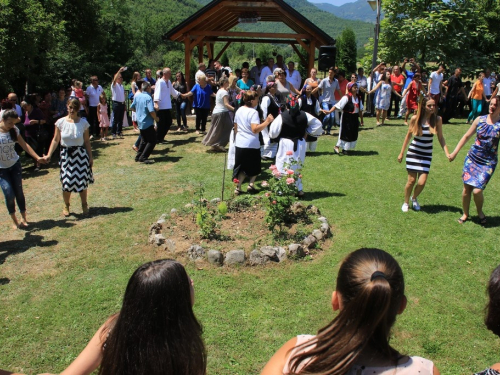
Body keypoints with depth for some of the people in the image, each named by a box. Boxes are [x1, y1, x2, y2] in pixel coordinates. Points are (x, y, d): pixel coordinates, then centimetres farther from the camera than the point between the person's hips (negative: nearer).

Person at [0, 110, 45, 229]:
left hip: (15, 165, 3)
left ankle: (23, 217, 17)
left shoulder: (14, 130, -4)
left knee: (19, 192, 4)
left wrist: (37, 157, -5)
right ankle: (14, 220, 10)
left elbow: (24, 145, 1)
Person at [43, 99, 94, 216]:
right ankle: (66, 206, 23)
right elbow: (55, 140, -1)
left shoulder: (83, 123, -3)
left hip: (80, 154, 0)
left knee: (82, 182, 3)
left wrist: (90, 157, 3)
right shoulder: (61, 122, -3)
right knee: (66, 182, 1)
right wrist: (49, 155, -9)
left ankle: (84, 205, 24)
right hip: (66, 155, 0)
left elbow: (87, 141, 3)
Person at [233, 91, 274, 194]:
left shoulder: (239, 110, 7)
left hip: (239, 143, 6)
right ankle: (251, 185, 4)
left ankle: (238, 188, 10)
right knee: (255, 167, 15)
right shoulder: (253, 112, -17)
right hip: (252, 144, -6)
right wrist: (267, 121, -27)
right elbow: (255, 129, -28)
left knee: (241, 167, 14)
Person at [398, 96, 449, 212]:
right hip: (413, 152, -1)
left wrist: (447, 153, -11)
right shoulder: (415, 118, -9)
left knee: (422, 182, -5)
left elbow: (440, 137, 1)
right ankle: (406, 202, 24)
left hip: (426, 155, 1)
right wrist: (401, 153, 5)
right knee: (411, 180, -1)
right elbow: (408, 136, 3)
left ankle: (414, 198, 27)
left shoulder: (437, 119, -6)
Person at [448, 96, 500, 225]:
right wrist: (454, 152, 10)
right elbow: (467, 136, 10)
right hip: (472, 158, 3)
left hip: (488, 162, -3)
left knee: (477, 190, -12)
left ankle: (480, 212, 18)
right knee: (467, 188, 5)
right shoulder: (480, 120, 2)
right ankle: (465, 214, 27)